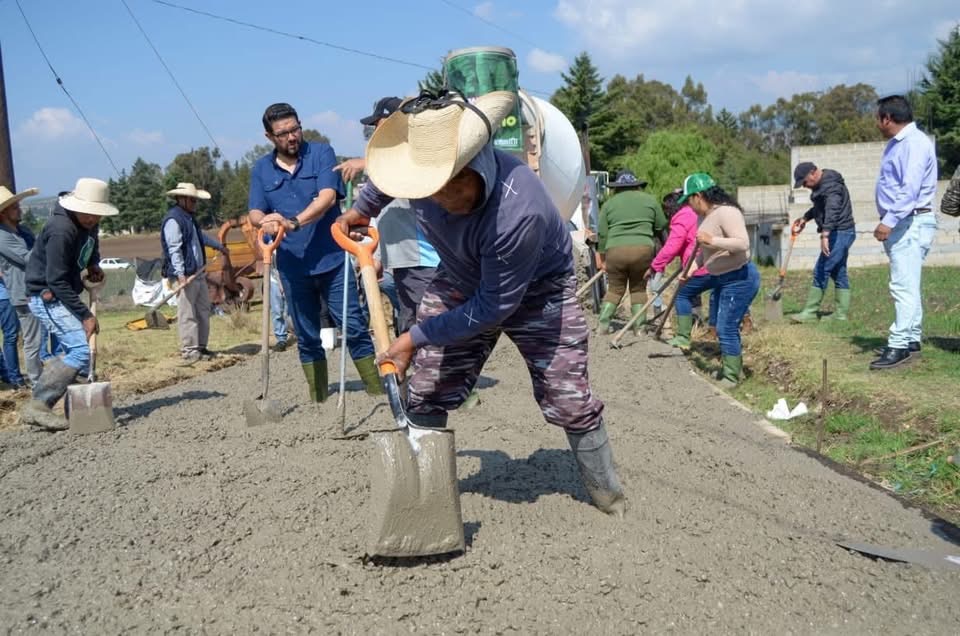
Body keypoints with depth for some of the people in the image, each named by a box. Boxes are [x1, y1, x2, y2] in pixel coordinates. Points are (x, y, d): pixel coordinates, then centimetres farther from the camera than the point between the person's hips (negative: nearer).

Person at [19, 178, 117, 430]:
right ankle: (36, 407, -17)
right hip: (48, 297, -10)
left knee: (72, 351, 13)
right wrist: (85, 314, -25)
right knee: (82, 351, -18)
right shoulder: (61, 230, -26)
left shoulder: (88, 224, 2)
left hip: (62, 295, 10)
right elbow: (56, 281, -26)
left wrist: (93, 265, 5)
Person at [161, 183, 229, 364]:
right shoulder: (173, 220, -14)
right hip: (184, 275, -10)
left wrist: (220, 247, 49)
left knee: (203, 310, 13)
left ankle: (200, 347, 21)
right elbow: (174, 249, -22)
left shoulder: (189, 217, 18)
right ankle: (189, 351, -3)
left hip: (198, 273, 10)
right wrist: (180, 274, -30)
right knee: (187, 314, -7)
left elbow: (201, 237, 37)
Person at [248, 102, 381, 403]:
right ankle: (319, 400, 19)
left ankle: (378, 391, 1)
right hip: (292, 266, 4)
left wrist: (293, 222, -29)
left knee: (354, 327, -5)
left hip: (332, 259, -3)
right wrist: (265, 221, -23)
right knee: (307, 338, 10)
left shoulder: (321, 153, -1)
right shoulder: (261, 169, 10)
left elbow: (327, 197, -15)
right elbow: (254, 213, 2)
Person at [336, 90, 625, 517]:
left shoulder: (519, 211, -43)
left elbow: (494, 306, -33)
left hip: (537, 290, -5)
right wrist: (362, 209, 20)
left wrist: (415, 337, -28)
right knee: (425, 395, 1)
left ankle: (607, 495, 15)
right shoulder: (425, 169, -25)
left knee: (568, 400, -5)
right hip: (460, 283, 5)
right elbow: (386, 176, 4)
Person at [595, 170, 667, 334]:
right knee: (639, 288, 14)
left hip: (615, 250, 0)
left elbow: (602, 234, 9)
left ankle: (603, 325, 3)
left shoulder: (609, 203, 13)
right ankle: (639, 326, 10)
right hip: (643, 249, 0)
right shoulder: (649, 200, 13)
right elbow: (661, 226, 16)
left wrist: (602, 256, 16)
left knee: (615, 289, 14)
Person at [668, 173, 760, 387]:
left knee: (726, 329, -7)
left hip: (739, 278, -10)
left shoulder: (726, 212, -23)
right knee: (684, 290, 22)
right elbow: (706, 249, 18)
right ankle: (683, 338, 30)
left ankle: (732, 377, 6)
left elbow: (743, 243, -33)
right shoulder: (705, 215, 6)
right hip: (718, 275, 10)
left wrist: (711, 240, -35)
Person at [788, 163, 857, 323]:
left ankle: (810, 312, -6)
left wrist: (825, 235, -42)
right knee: (839, 273, 11)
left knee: (821, 271, -10)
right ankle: (841, 313, 14)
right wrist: (805, 218, 26)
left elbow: (832, 210, -33)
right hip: (840, 233, 11)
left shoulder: (831, 185, -19)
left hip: (839, 233, -11)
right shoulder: (821, 184, 15)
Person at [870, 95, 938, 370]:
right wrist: (888, 222, 16)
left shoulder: (915, 143, -15)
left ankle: (899, 346, -15)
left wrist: (889, 220, -31)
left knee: (904, 286, -13)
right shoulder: (896, 143, 17)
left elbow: (910, 188, -25)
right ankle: (911, 340, 23)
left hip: (912, 223, -11)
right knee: (905, 286, 15)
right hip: (899, 224, 11)